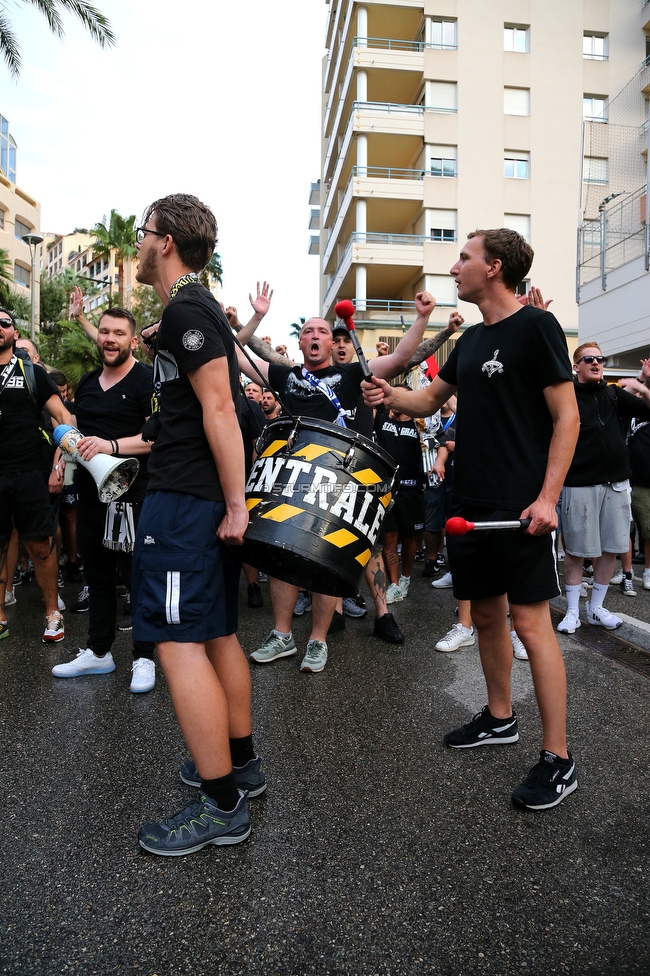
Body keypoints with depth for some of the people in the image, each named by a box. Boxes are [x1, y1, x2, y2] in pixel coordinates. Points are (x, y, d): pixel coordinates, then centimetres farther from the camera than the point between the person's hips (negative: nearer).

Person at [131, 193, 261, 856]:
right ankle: (241, 761, 30)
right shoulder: (200, 307, 21)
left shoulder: (185, 309, -10)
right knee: (217, 633, 16)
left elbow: (219, 407, -19)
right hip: (206, 494, 11)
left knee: (180, 642, -7)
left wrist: (234, 503, -21)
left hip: (184, 498, -11)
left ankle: (222, 804, 3)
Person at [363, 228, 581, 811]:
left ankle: (559, 760, 6)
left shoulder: (536, 326, -6)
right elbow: (431, 398, 22)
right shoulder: (471, 339, 16)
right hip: (471, 502, 8)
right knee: (485, 614, 15)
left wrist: (547, 496, -18)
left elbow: (567, 417, -10)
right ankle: (500, 719, 33)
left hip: (521, 505, -8)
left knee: (529, 619, -6)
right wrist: (391, 396, 1)